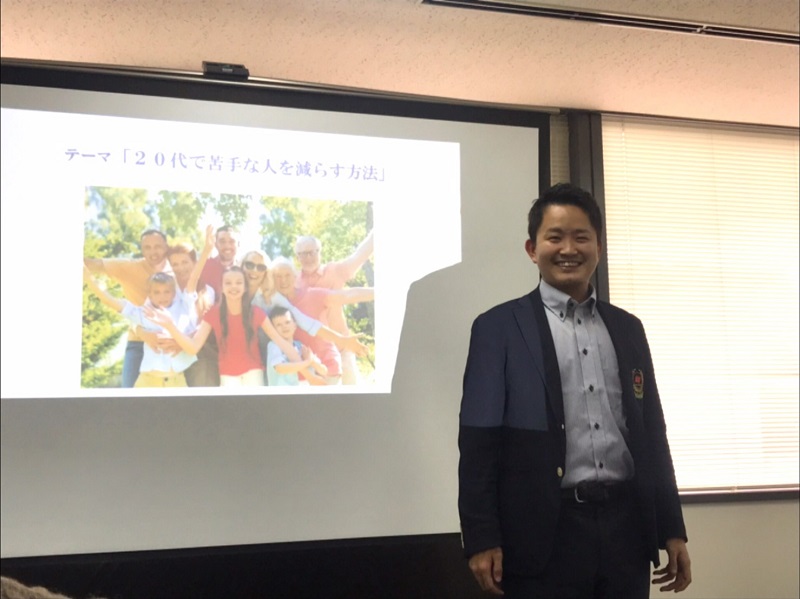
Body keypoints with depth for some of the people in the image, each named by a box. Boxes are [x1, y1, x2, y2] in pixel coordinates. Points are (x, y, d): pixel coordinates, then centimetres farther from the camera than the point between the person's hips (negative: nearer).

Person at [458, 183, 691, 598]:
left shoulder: (627, 328, 13)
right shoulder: (499, 327, -1)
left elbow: (652, 433, 14)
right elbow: (479, 439, -6)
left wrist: (672, 529, 12)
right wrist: (482, 539, -11)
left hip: (626, 525, 4)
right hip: (545, 533, -4)